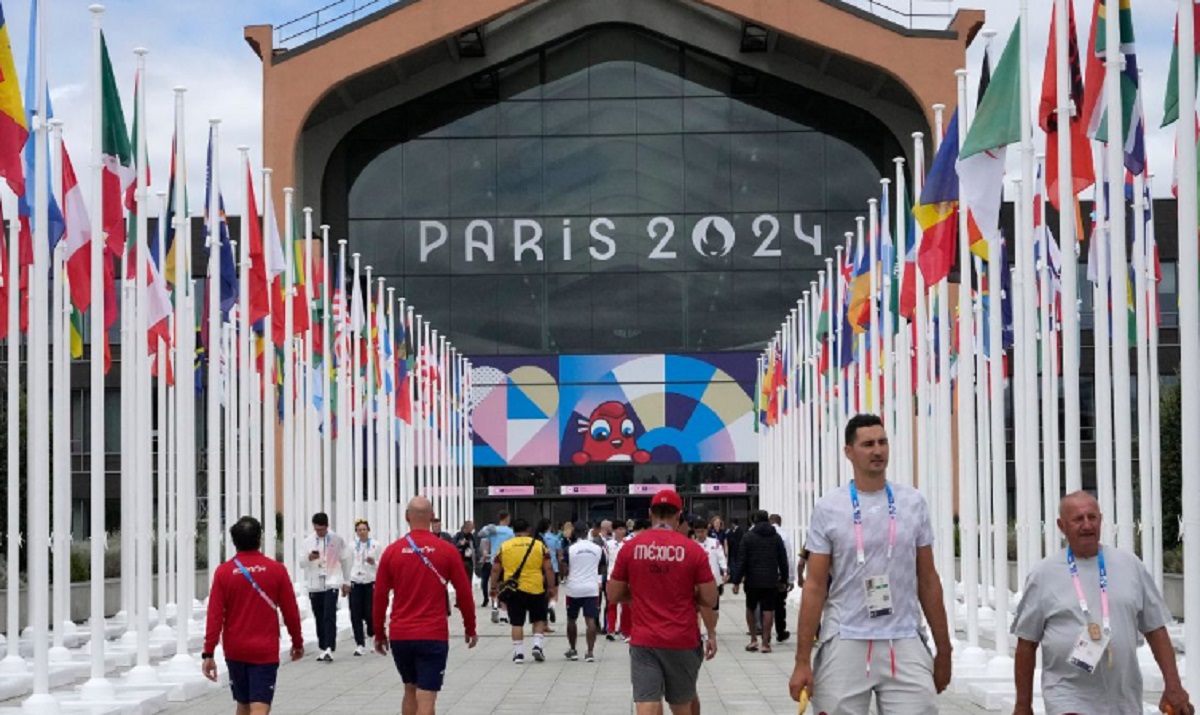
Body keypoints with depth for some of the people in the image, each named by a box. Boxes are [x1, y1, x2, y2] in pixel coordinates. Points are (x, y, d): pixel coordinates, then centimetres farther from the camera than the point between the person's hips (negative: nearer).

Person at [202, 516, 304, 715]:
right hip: (265, 651, -3)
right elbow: (290, 611, 0)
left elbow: (214, 616, -6)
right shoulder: (276, 569, -6)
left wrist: (208, 653, -2)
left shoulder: (223, 571, -3)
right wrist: (297, 642, 15)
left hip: (235, 651, 3)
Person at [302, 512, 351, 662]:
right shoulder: (308, 541, 3)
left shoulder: (337, 540, -1)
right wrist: (309, 557, -20)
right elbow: (302, 563, 2)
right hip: (314, 585, 3)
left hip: (331, 583, -3)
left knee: (330, 616, -14)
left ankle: (329, 649, -19)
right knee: (319, 617, 9)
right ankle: (323, 648, 19)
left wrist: (346, 581, 11)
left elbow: (345, 560, 9)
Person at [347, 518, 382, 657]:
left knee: (369, 613, -3)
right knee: (356, 615, -3)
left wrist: (373, 562, -17)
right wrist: (346, 583, 7)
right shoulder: (352, 546, 8)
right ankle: (360, 645, 2)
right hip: (355, 583, 2)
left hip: (370, 583, -2)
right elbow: (348, 565, 10)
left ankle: (373, 639, 23)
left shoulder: (376, 545, 1)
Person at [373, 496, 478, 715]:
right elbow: (464, 593, 1)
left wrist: (379, 634, 15)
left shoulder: (392, 551, 1)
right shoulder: (447, 550, -3)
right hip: (433, 635, -3)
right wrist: (470, 628, 14)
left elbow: (380, 596, 4)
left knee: (410, 690, 21)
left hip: (399, 635, 3)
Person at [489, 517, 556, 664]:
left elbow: (496, 569, 5)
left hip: (513, 590, 1)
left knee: (516, 622, 7)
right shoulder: (539, 545, 0)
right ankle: (537, 645, 2)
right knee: (539, 619, 17)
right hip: (535, 589, 0)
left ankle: (518, 653, 7)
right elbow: (548, 569, -1)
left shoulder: (504, 546, 3)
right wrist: (551, 587, 7)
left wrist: (494, 588, 15)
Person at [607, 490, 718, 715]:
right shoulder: (693, 550, -4)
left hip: (643, 641, 0)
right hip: (682, 641, 0)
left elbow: (613, 596, 6)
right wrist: (711, 634, 15)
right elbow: (709, 600, -3)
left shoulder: (630, 548, -1)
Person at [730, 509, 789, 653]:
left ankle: (753, 639, 12)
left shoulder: (748, 537, -3)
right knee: (768, 610, 2)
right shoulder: (776, 537, 5)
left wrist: (737, 581, -3)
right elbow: (783, 560, 7)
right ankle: (765, 642, 1)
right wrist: (784, 579, 16)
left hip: (752, 580, -1)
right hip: (771, 581, 1)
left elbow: (741, 561, -6)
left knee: (750, 608, 15)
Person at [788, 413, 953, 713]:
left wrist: (944, 650, 8)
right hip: (845, 644, -1)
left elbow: (928, 580, 10)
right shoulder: (828, 508, 0)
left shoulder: (913, 503, 6)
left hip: (904, 645, 1)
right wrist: (802, 661, -6)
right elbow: (815, 586, -1)